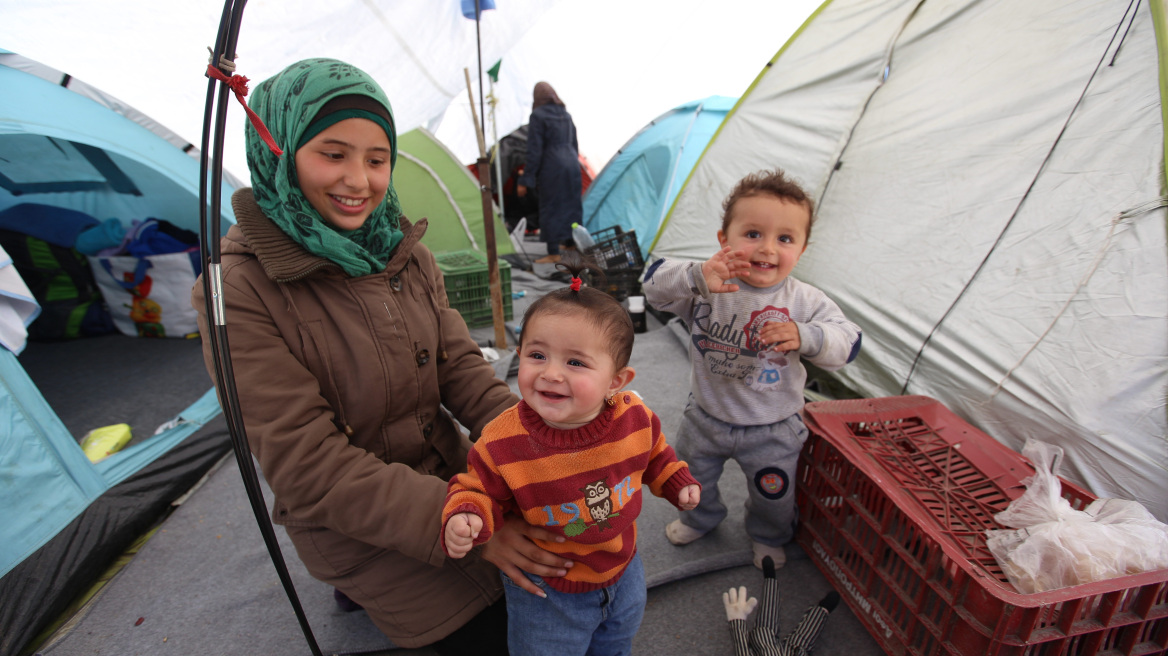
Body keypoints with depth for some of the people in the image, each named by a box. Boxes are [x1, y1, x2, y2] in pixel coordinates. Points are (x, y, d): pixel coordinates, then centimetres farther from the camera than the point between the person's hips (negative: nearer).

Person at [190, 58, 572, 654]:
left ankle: (357, 588, 37)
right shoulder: (239, 293, -22)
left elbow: (458, 365, -4)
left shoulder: (408, 256, -3)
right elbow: (308, 464, -24)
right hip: (360, 531, -5)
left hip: (444, 480, 6)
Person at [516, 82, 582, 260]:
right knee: (571, 205, 16)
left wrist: (525, 181, -12)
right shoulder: (565, 114, 10)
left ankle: (553, 253, 1)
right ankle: (569, 243, 29)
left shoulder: (537, 116, -10)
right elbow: (574, 145, 14)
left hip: (551, 168, -7)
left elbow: (534, 151, -14)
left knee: (551, 209, -1)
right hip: (571, 165, 7)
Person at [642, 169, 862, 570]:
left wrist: (803, 337, -40)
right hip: (706, 418, 1)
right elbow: (656, 284, -27)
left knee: (774, 493, 20)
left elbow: (846, 343, -19)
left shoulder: (804, 302, -17)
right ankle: (700, 518, 58)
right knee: (692, 479, 24)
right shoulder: (706, 289, -18)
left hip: (772, 430, 0)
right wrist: (697, 276, -45)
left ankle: (769, 537, 55)